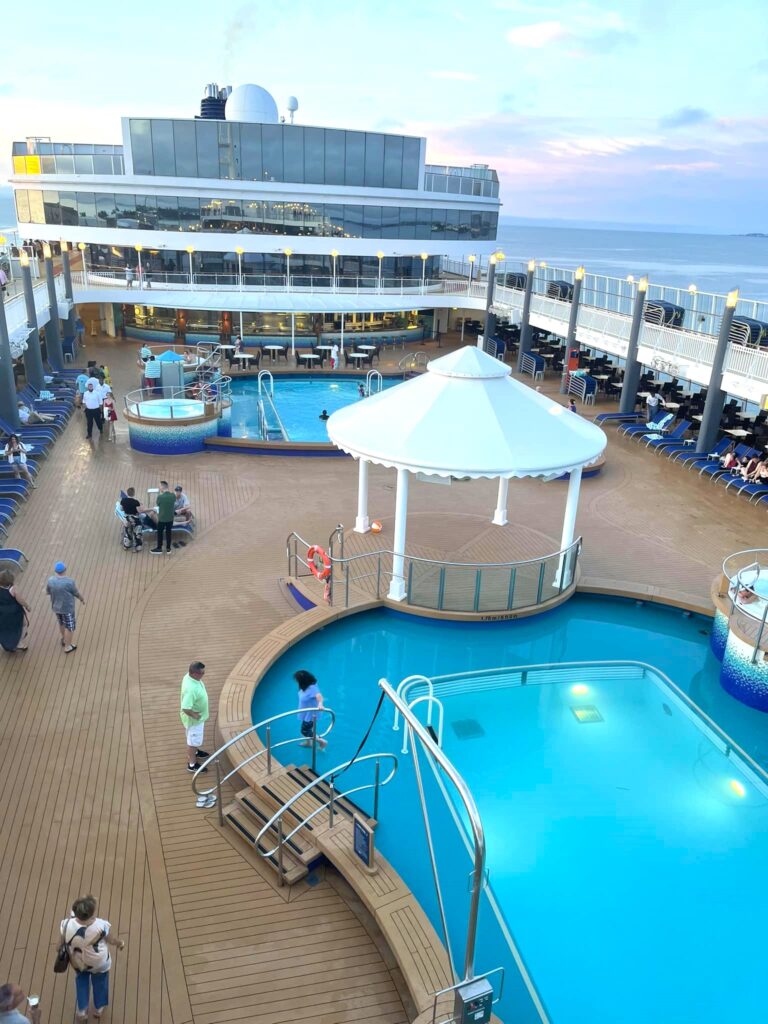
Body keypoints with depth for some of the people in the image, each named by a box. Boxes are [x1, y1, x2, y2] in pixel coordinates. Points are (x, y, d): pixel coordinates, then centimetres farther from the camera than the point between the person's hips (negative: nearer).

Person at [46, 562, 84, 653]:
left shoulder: (50, 580, -15)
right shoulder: (69, 581, -28)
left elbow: (47, 592, 2)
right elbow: (77, 593, -14)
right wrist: (82, 599, 6)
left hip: (56, 607, 5)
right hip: (67, 608, -5)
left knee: (61, 624, 29)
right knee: (70, 627, 14)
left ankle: (64, 640, 49)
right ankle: (67, 647, 25)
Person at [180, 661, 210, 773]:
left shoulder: (189, 676, -12)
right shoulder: (191, 689, -41)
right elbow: (186, 708, -39)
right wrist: (195, 716, -21)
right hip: (194, 718, -9)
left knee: (195, 738, 32)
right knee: (193, 740, 13)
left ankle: (195, 752, 57)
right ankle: (192, 764, 33)